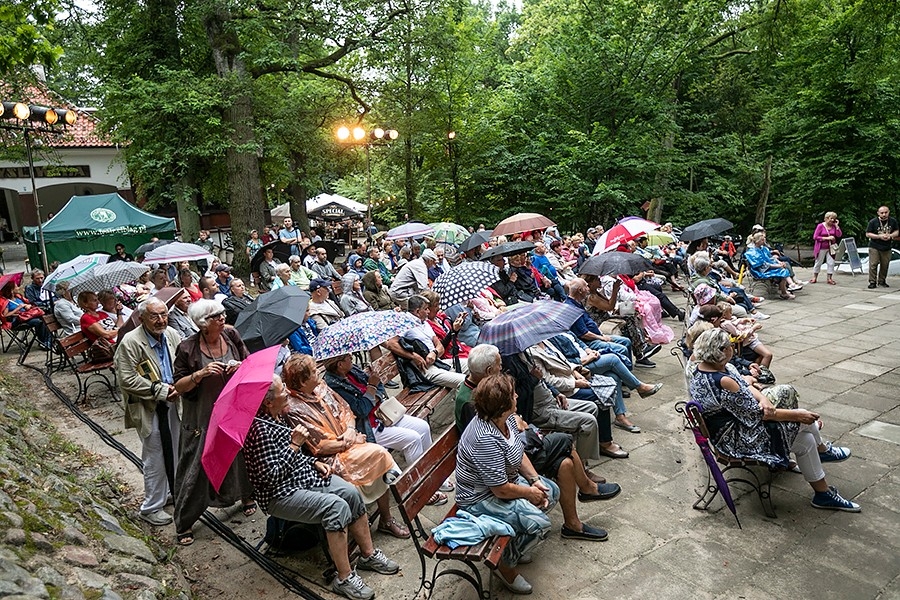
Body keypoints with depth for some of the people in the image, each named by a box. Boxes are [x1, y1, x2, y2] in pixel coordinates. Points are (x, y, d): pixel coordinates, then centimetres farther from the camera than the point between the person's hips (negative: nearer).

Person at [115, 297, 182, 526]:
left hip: (173, 403, 6)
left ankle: (176, 490, 40)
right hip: (148, 409, -6)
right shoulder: (130, 342, -17)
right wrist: (161, 390, -20)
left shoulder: (172, 335, -1)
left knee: (176, 450, 19)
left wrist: (177, 386, -10)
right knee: (155, 458, 4)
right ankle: (151, 508, 21)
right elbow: (127, 380, -20)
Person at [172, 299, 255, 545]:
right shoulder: (187, 349, -15)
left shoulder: (231, 335, -5)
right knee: (197, 467, 4)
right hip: (203, 418, -3)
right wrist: (201, 373, -26)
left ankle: (246, 495, 46)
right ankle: (184, 523, 21)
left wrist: (241, 366, -18)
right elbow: (179, 386, -10)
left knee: (241, 454, 19)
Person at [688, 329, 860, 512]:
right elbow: (755, 414, -23)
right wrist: (796, 415, -12)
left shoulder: (701, 366, -5)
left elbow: (745, 387, 3)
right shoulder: (722, 382, -33)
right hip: (739, 438, -9)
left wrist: (763, 399, -16)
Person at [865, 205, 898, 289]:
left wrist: (890, 235, -10)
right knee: (873, 265, -6)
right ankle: (872, 282, -1)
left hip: (887, 248, 3)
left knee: (885, 265, 8)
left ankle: (882, 281, 23)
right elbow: (867, 234, -6)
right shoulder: (873, 222, -8)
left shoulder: (893, 221, 1)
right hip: (874, 247, -3)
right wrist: (879, 236, -17)